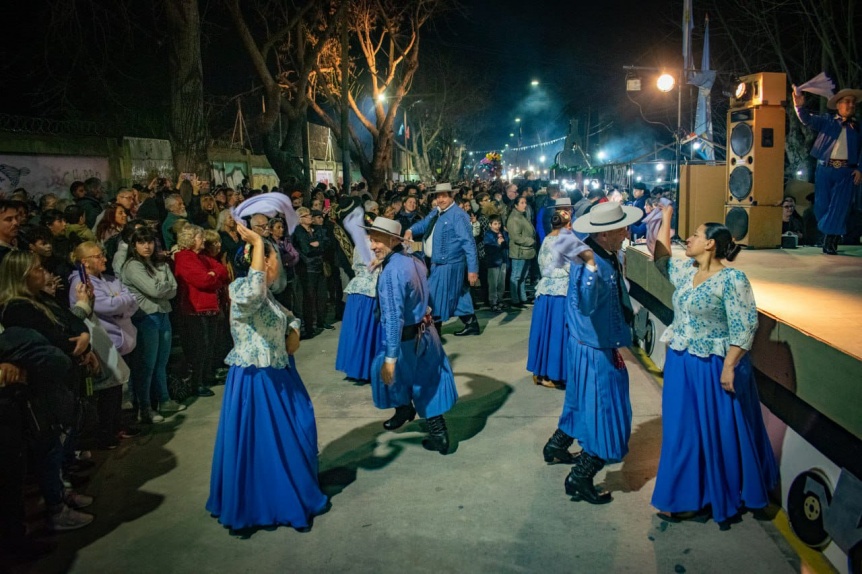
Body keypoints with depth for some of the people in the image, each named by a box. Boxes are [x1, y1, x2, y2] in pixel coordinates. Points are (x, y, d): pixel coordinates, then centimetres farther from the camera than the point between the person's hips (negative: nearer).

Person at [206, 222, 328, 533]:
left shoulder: (265, 294, 9)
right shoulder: (244, 290, -20)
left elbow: (289, 317, 26)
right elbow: (252, 294, -47)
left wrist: (294, 333, 3)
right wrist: (257, 244, -40)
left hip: (277, 375, 10)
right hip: (256, 381, -10)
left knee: (294, 434, 20)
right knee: (260, 444, 5)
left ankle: (293, 494, 40)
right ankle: (260, 504, 23)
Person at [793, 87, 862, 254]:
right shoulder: (827, 120, 10)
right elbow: (808, 120, -5)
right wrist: (800, 106, -24)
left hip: (846, 172, 0)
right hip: (825, 168, 0)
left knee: (839, 207, -5)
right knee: (822, 205, 3)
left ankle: (831, 242, -3)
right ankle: (828, 238, 18)